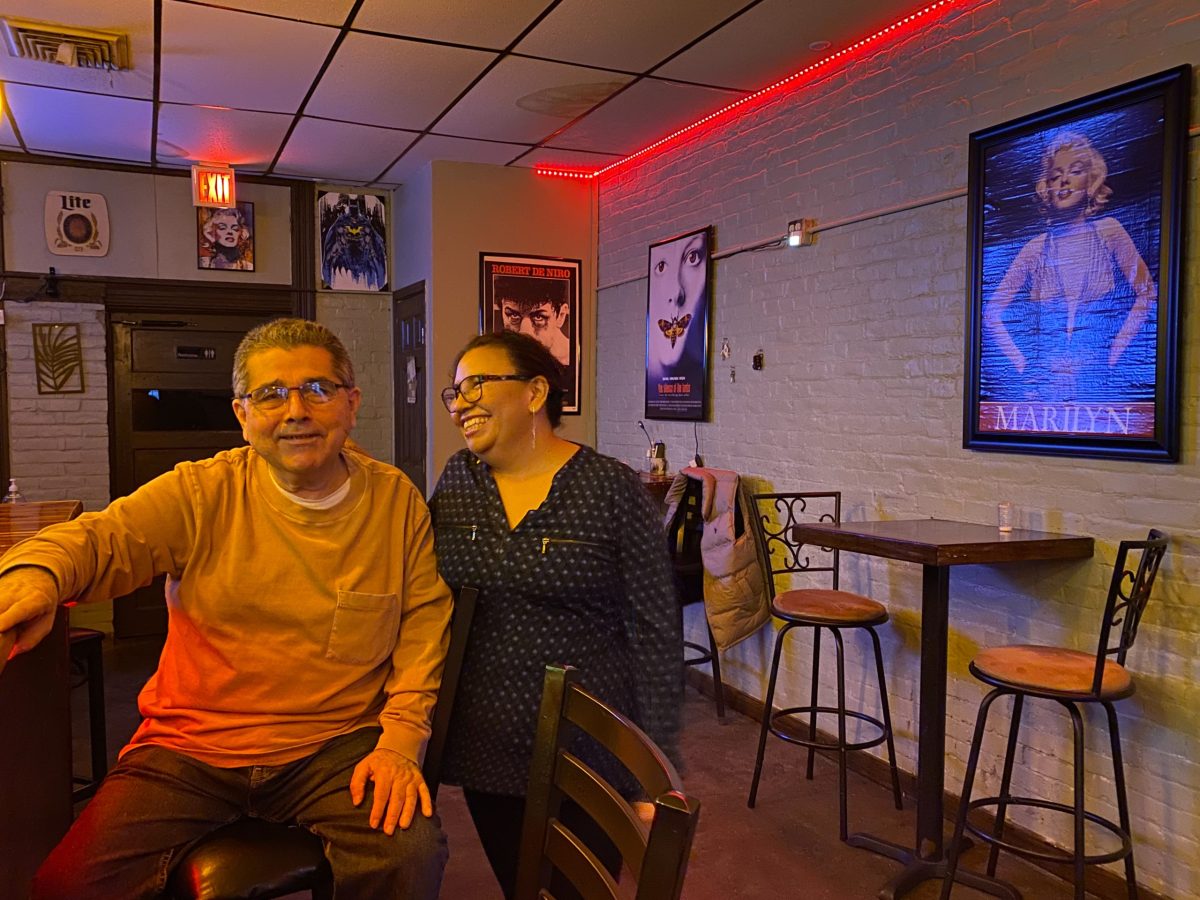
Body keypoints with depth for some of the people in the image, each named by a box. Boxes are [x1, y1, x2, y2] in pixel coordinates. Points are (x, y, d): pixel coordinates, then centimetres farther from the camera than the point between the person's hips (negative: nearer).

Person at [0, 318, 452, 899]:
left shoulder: (397, 501, 1)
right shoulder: (202, 493, -1)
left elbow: (424, 620, 2)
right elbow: (101, 539, -11)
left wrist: (402, 737, -8)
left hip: (336, 744, 0)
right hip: (189, 748, 1)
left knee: (413, 853, -24)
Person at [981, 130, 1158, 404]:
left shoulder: (1107, 231, 5)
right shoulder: (1037, 247, 6)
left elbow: (1146, 294, 4)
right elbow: (992, 314, 7)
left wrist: (1113, 356, -4)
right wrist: (1022, 365, -2)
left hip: (1097, 379, 0)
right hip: (1045, 379, 1)